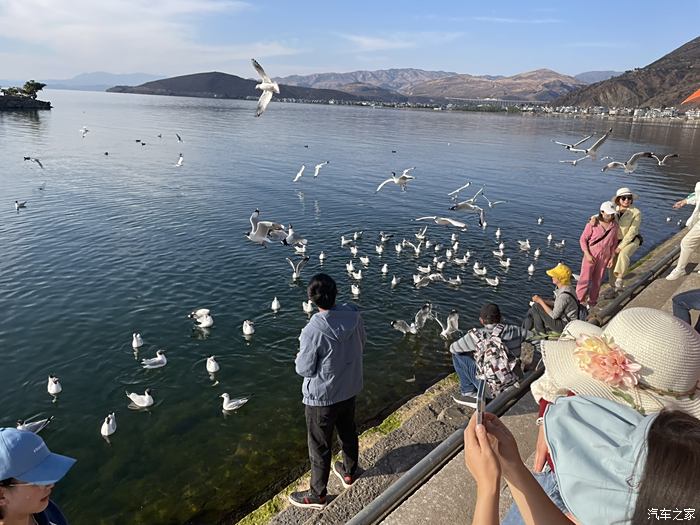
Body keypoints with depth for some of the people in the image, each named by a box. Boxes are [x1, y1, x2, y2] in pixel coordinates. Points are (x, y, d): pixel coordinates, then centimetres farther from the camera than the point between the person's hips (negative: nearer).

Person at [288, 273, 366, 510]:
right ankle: (349, 472, 53)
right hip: (350, 388, 6)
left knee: (320, 446, 15)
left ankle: (317, 495, 35)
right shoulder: (354, 315, -15)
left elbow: (304, 369, -20)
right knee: (348, 432, 28)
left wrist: (300, 357, -1)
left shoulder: (313, 331, -32)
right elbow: (360, 346, 1)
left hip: (322, 397, -6)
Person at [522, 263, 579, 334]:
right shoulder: (561, 288, -1)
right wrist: (542, 301, -1)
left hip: (564, 325, -10)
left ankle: (540, 332, 3)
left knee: (536, 306, -15)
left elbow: (554, 315, -25)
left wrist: (541, 301, -19)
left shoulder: (564, 295, -30)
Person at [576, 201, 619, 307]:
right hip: (591, 255, -3)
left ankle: (592, 300, 25)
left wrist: (612, 258, 5)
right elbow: (583, 239, -8)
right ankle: (579, 299, 7)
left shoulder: (614, 226, -1)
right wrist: (587, 254, -15)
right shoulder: (593, 224, -13)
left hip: (604, 257, 4)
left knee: (598, 280, 11)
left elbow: (614, 243, 8)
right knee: (585, 278, -3)